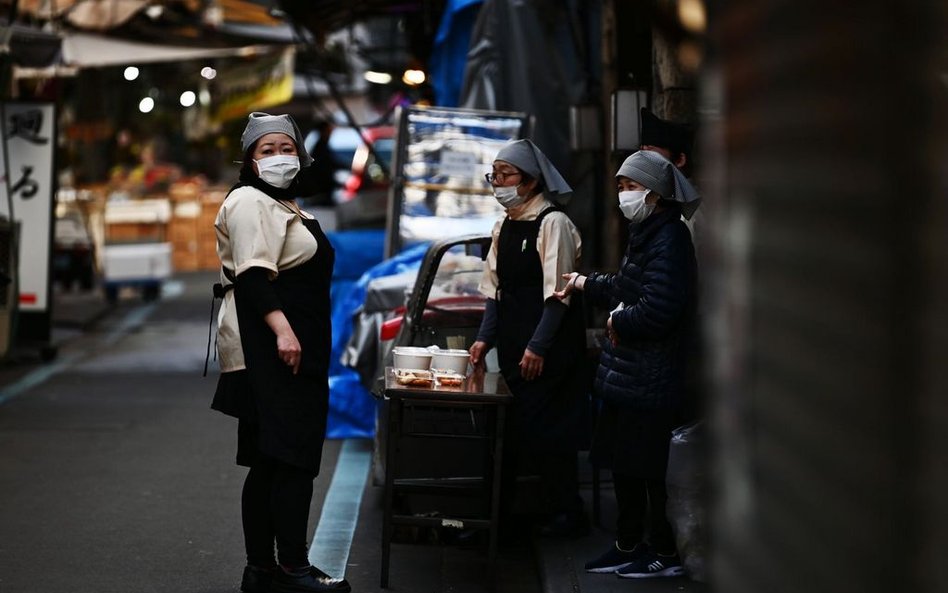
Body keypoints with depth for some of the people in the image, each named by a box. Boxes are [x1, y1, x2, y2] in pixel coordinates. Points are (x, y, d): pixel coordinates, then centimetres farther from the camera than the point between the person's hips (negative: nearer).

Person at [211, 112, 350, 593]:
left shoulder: (281, 206, 23)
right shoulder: (251, 202, -9)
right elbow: (253, 274, -21)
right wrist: (281, 328, -29)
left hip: (288, 346, 10)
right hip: (268, 347, -10)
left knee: (270, 463, 9)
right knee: (292, 456, -13)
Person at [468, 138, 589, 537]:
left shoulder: (553, 223, -12)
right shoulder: (503, 227, 13)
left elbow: (557, 294, -15)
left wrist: (537, 347, -18)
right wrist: (485, 338, 7)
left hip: (550, 347, -7)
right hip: (513, 345, 7)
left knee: (543, 429, -6)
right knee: (510, 424, 8)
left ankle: (567, 515, 5)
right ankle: (496, 508, 14)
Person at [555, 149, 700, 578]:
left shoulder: (669, 240, -19)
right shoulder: (645, 233, 13)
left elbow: (657, 312, -26)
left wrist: (618, 321, -11)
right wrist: (587, 285, 19)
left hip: (649, 381, -10)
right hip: (628, 374, 10)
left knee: (644, 466, -2)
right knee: (621, 462, 16)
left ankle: (665, 554, 10)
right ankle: (628, 546, 26)